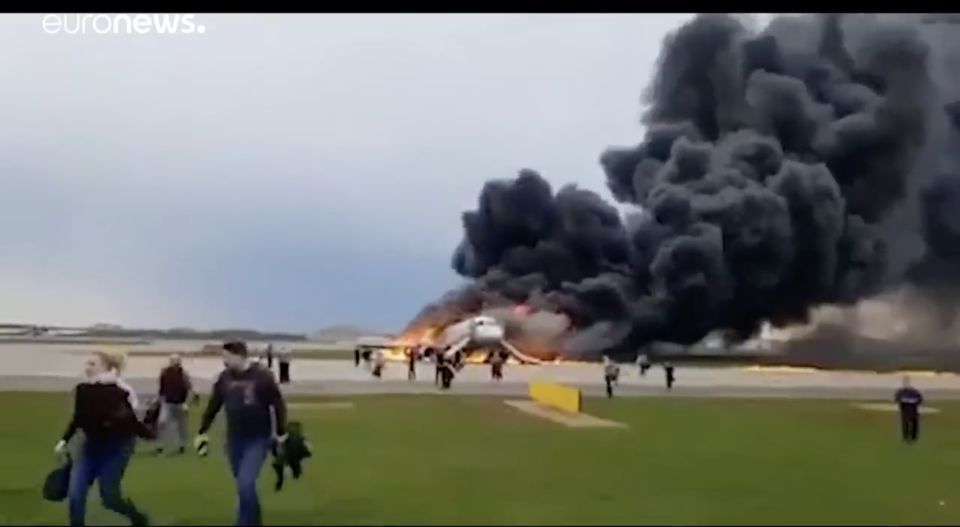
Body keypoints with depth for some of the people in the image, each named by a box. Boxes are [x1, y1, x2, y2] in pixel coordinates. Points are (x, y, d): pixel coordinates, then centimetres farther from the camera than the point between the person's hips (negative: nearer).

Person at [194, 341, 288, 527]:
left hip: (258, 440, -4)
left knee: (246, 483, -16)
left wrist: (281, 433, -1)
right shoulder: (225, 377, -2)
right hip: (234, 440, 5)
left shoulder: (262, 376, -14)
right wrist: (202, 432, 8)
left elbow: (278, 404, -6)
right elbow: (213, 406, 7)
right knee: (244, 485, 13)